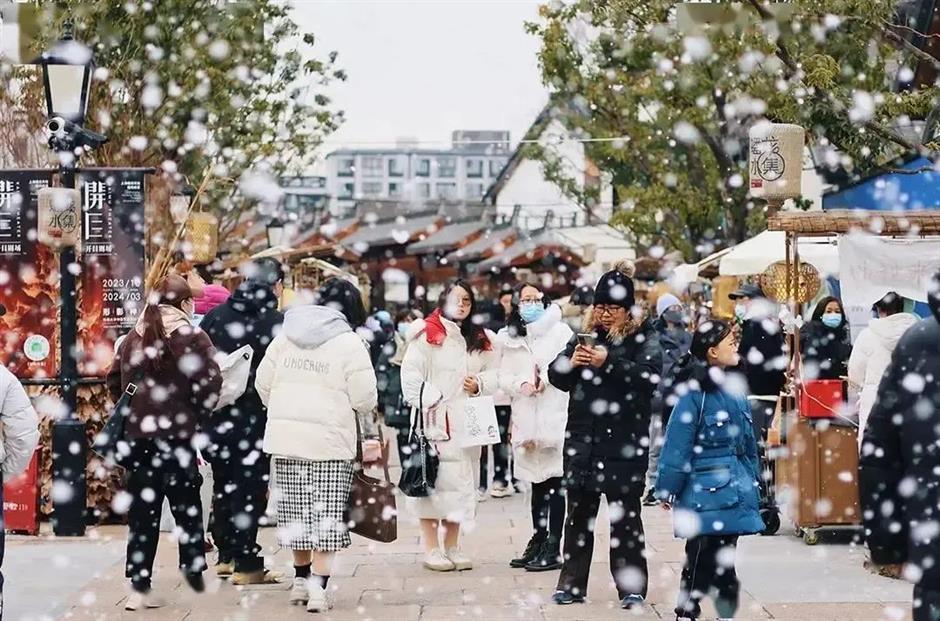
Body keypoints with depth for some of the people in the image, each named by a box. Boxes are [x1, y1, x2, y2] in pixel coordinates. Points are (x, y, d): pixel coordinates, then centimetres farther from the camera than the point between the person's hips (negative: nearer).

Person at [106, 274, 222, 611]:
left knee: (142, 512, 7)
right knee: (187, 507, 11)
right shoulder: (189, 337, -9)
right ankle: (194, 571, 17)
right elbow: (209, 384, -15)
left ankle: (139, 587, 4)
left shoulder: (134, 337, 9)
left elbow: (115, 380, 13)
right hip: (176, 435, -5)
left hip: (137, 436, 5)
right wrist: (197, 418, -2)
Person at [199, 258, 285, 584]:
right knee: (250, 489, 1)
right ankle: (247, 565, 2)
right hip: (258, 420, -4)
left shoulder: (215, 316, 5)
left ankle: (227, 556, 23)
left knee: (224, 485, 16)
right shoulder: (277, 322, -10)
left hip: (217, 418, 5)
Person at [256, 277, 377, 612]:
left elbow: (263, 383, 9)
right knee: (327, 515, 0)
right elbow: (364, 400, -9)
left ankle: (301, 579, 26)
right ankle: (318, 586, -6)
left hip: (286, 436, 5)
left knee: (297, 511, 17)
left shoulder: (285, 336, 7)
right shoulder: (350, 343, -8)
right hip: (330, 440, -5)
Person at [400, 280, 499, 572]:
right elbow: (411, 375, -9)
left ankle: (452, 546, 17)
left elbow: (494, 372, 18)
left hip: (467, 421, 6)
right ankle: (432, 548, 0)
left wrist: (479, 383, -3)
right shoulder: (427, 334, -5)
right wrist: (428, 406, -13)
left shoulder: (482, 339, 13)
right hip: (434, 421, -6)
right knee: (432, 479, -6)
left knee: (461, 481, 9)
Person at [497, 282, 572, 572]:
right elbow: (504, 377, 9)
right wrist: (522, 384, -9)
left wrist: (545, 378, -16)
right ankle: (538, 543, 21)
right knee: (537, 484, 13)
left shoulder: (560, 331, 1)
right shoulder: (510, 338, 14)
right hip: (526, 418, 5)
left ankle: (553, 548, -3)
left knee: (554, 484, -5)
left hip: (555, 415, -5)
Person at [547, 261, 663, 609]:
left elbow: (651, 373, -17)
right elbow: (557, 377, 13)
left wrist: (609, 363, -23)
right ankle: (572, 584, 15)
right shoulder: (585, 335, 12)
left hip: (624, 440, -4)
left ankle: (631, 587, 7)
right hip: (582, 438, 4)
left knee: (625, 514, 1)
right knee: (578, 512, 8)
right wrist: (571, 362, -8)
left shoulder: (643, 337, -1)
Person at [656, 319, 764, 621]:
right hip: (705, 491, -7)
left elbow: (748, 445, 17)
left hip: (734, 491, 7)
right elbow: (677, 445, -12)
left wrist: (753, 482, 18)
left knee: (724, 560, 13)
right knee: (702, 561, -4)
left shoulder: (734, 392, 10)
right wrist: (668, 491, -11)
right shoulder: (695, 392, -13)